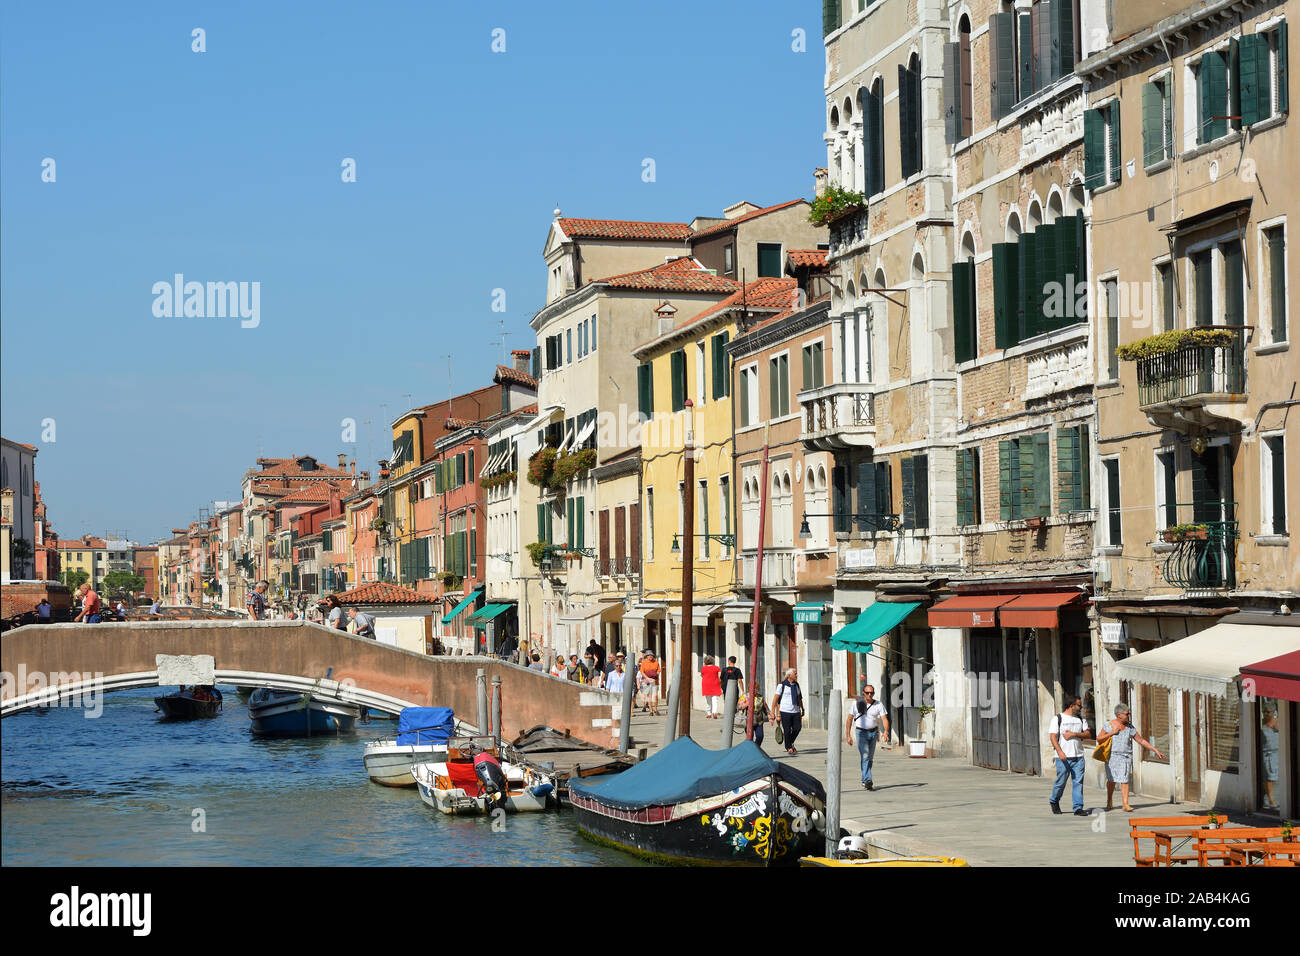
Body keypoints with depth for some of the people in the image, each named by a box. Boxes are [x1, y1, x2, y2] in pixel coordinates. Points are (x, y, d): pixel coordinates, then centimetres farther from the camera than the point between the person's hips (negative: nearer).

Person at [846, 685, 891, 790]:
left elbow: (884, 719, -9)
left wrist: (886, 732, -27)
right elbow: (849, 719, 1)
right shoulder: (856, 703, -2)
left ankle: (864, 780, 23)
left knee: (870, 758, 9)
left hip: (873, 733, 3)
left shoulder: (879, 705, 0)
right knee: (865, 757, -16)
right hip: (861, 733, -3)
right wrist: (848, 736, -4)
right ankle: (868, 781, -24)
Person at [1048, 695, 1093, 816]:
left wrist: (1074, 734, -8)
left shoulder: (1081, 720, 15)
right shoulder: (1058, 719, 0)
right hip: (1063, 757, -4)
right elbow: (1053, 736, -7)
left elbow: (1088, 734, 8)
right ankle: (1054, 802, 25)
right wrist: (1060, 752, -20)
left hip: (1078, 756, 4)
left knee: (1078, 782, -2)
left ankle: (1078, 808, 0)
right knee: (1061, 781, 1)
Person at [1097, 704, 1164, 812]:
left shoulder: (1130, 727, 6)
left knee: (1125, 780, -9)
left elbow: (1141, 740, 11)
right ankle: (1109, 801, 26)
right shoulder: (1109, 725, 0)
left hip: (1126, 756, 1)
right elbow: (1099, 739, 1)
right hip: (1112, 756, -1)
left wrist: (1155, 750, 10)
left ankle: (1125, 804, -10)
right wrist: (1112, 733, -10)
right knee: (1112, 779, 4)